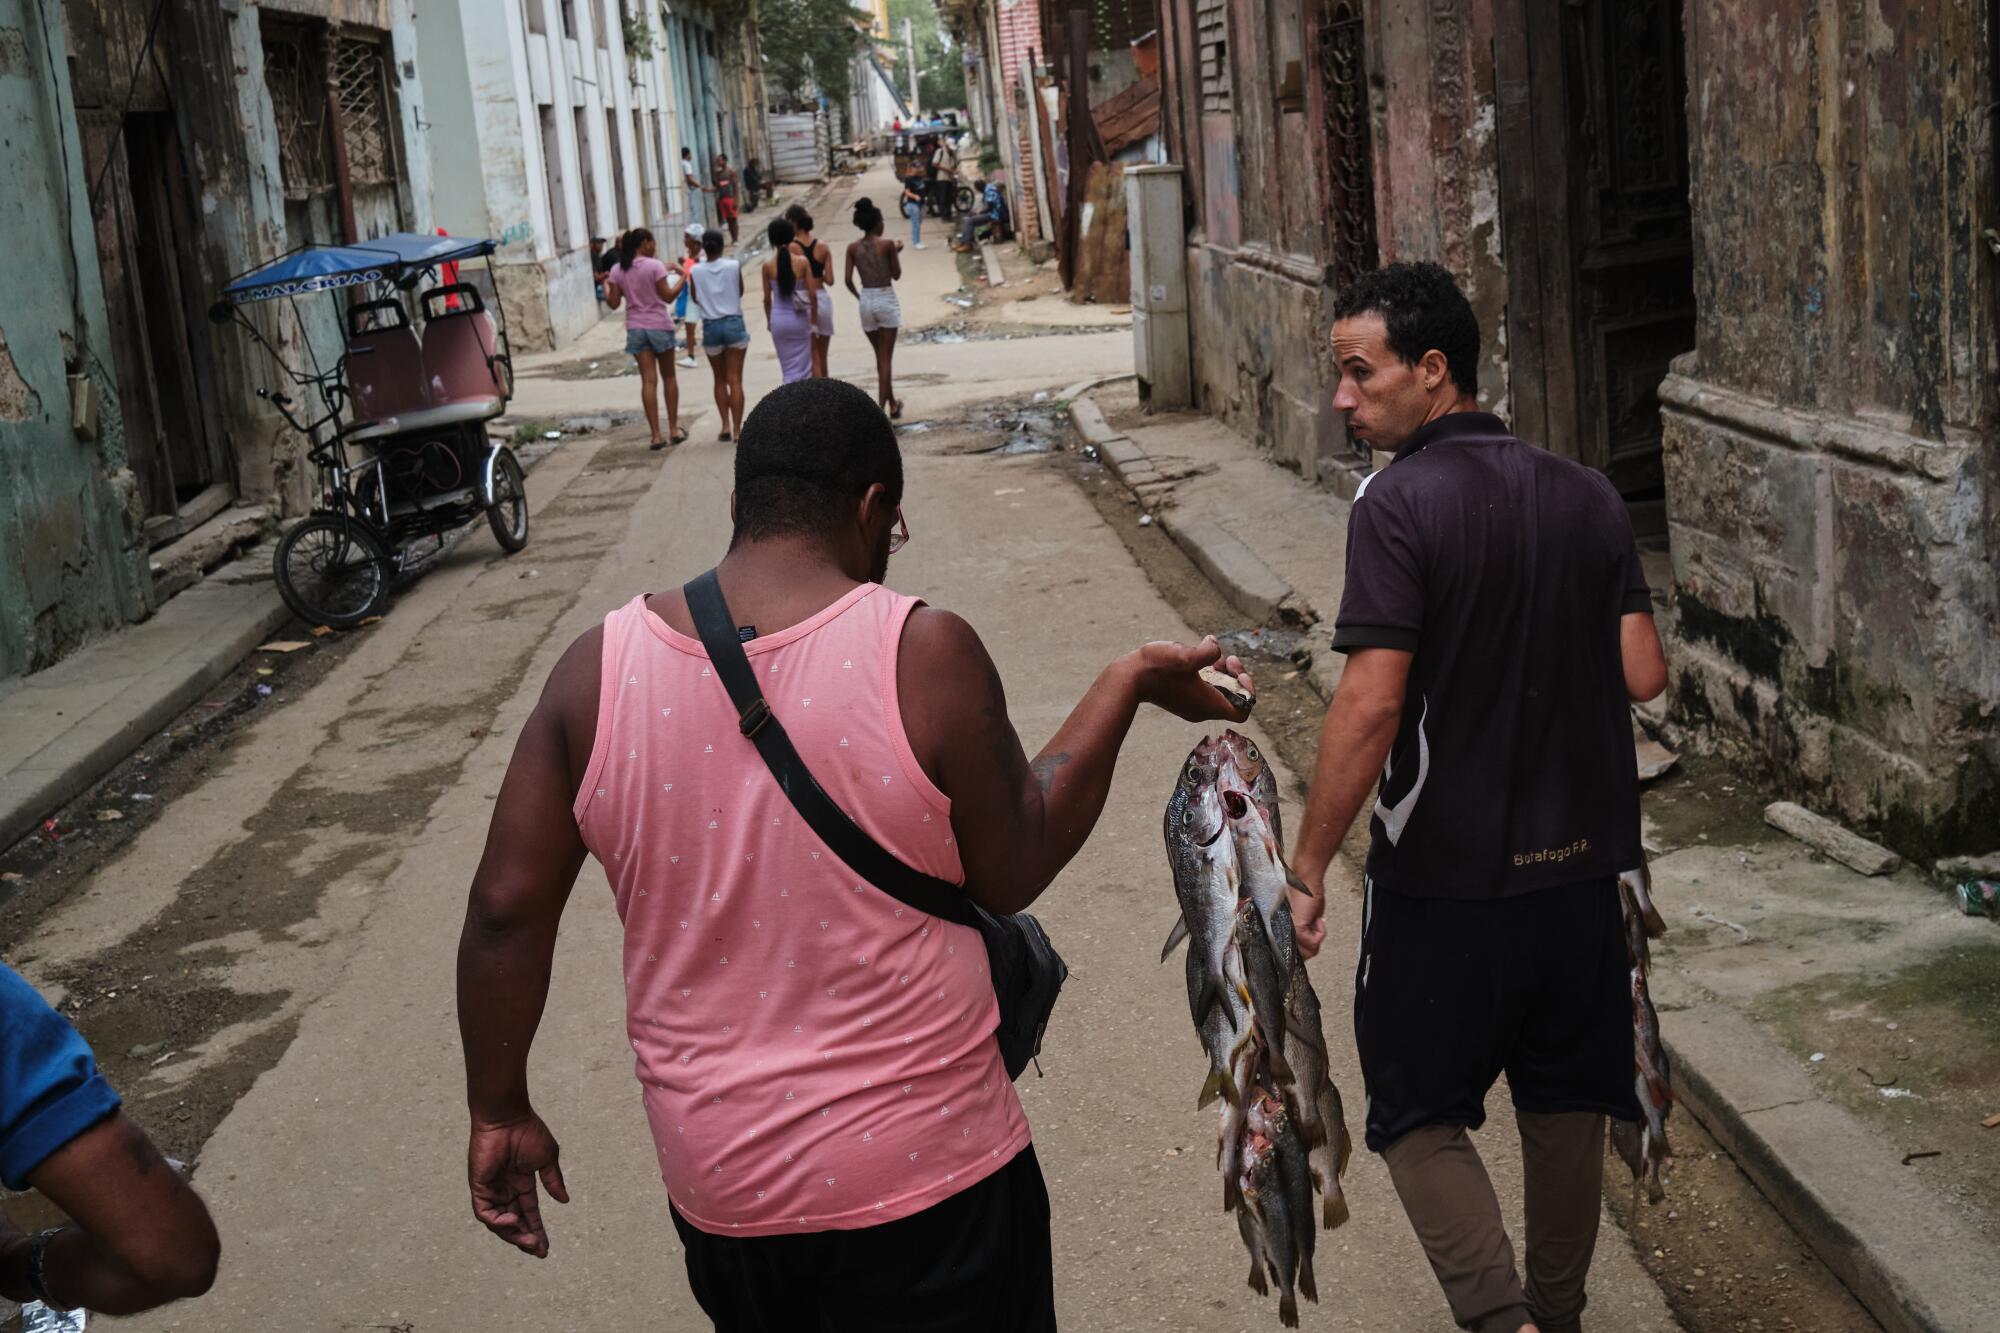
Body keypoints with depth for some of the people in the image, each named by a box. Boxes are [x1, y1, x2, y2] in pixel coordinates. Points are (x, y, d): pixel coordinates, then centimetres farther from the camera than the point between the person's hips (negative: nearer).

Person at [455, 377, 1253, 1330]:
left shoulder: (600, 669, -7)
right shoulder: (923, 653, -17)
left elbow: (505, 912, -4)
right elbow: (1013, 873, -6)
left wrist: (501, 1113, 10)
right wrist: (1130, 683, 3)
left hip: (714, 1184, 4)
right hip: (921, 1179, -4)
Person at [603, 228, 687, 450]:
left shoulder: (617, 270, 2)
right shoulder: (655, 266, -10)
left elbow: (614, 303, 1)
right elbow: (668, 296, -11)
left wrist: (605, 285, 18)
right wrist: (682, 277, -1)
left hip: (635, 327, 3)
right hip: (659, 325, -3)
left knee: (648, 381, 2)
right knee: (669, 376, 13)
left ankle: (656, 435, -3)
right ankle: (674, 429, 15)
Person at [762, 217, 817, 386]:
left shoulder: (768, 266, -7)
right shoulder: (802, 261, -9)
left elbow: (767, 298, -1)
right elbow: (812, 294, -7)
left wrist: (769, 320, 14)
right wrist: (813, 317, 7)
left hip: (779, 319, 1)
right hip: (799, 319, 0)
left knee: (788, 366, 10)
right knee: (803, 365, 10)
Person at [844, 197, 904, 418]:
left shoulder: (853, 248, 1)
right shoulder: (887, 244, -9)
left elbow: (848, 280, -2)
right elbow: (896, 274, -1)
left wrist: (859, 297, 13)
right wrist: (897, 253, 13)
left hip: (866, 301, 4)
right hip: (886, 300, -4)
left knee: (880, 356, 17)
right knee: (886, 358, -1)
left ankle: (892, 404, 27)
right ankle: (881, 406, -10)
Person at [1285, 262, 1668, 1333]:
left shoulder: (1399, 504, -16)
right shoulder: (1588, 498, 2)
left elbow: (1371, 706, -22)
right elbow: (1643, 676, 2)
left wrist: (1308, 867, -15)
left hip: (1447, 874, -6)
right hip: (1579, 860, 6)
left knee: (1419, 1113, 10)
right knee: (1566, 1102, 19)